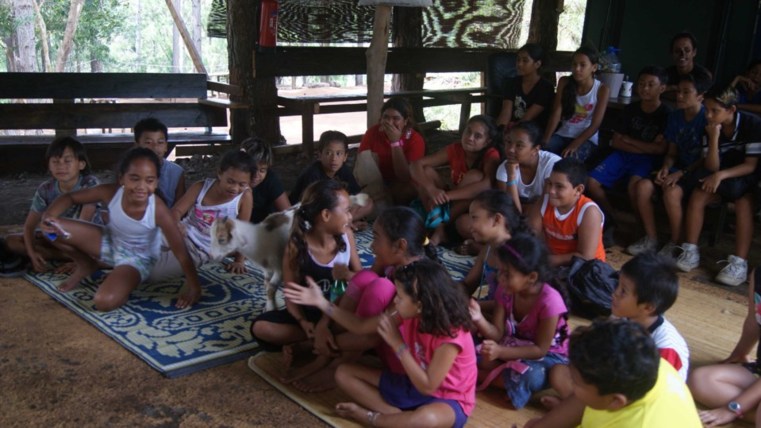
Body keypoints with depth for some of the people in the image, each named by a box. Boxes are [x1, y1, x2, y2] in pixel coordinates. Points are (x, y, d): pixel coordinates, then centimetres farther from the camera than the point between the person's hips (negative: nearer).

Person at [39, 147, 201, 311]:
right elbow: (70, 197, -8)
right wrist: (48, 216, -27)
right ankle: (86, 266, 16)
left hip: (138, 258, -4)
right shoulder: (111, 192, -25)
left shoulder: (158, 210, -34)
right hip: (109, 243, 4)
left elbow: (181, 252, -29)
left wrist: (193, 287, -29)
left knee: (105, 301, -31)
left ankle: (122, 287, 7)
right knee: (52, 229, -11)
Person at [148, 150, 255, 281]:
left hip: (200, 252, -3)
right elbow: (177, 210, -9)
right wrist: (175, 224, -33)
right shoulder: (201, 187, -6)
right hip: (182, 236, 3)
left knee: (151, 273, -21)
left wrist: (239, 261, -7)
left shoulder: (245, 196, -14)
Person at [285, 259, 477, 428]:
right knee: (344, 373, 1)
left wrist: (398, 345, -28)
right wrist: (321, 302, -7)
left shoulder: (451, 335, -29)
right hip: (414, 386, 7)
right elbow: (361, 326, 0)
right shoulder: (408, 313, -9)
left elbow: (427, 387, -28)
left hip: (448, 401, -7)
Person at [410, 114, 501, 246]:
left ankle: (441, 220, -19)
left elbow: (487, 185, -38)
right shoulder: (455, 149, -8)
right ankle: (439, 229, -22)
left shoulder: (491, 155, -18)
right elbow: (416, 165, -13)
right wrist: (431, 189, -33)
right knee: (426, 171, -15)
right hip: (454, 203, 4)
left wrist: (447, 195, -39)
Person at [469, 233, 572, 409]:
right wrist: (479, 320, -32)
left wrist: (501, 352, -34)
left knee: (527, 376, -37)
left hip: (548, 355, -5)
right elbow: (498, 334, -10)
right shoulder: (506, 291, -11)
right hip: (516, 347, 5)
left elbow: (541, 349, -24)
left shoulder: (549, 301, -27)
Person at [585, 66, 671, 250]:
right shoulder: (630, 109, 9)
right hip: (624, 154, 5)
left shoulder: (666, 114, -4)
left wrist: (630, 140, -6)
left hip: (648, 159, -5)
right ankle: (610, 221, 8)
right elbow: (616, 142, 6)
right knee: (591, 182, -16)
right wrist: (644, 147, -8)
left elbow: (660, 148, -12)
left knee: (634, 185, -37)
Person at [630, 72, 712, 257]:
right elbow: (672, 152, 11)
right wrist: (665, 168, -9)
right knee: (643, 185, -19)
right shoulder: (675, 116, 7)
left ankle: (676, 242, -13)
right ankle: (651, 238, -7)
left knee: (671, 192, -34)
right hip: (679, 168, 6)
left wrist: (682, 173, -21)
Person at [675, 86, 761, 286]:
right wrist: (714, 138, -24)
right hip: (720, 179, 4)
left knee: (743, 203, -33)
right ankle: (690, 252, -18)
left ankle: (740, 263, -33)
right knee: (697, 196, -22)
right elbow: (711, 168, -11)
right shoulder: (710, 128, -5)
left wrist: (721, 175, -33)